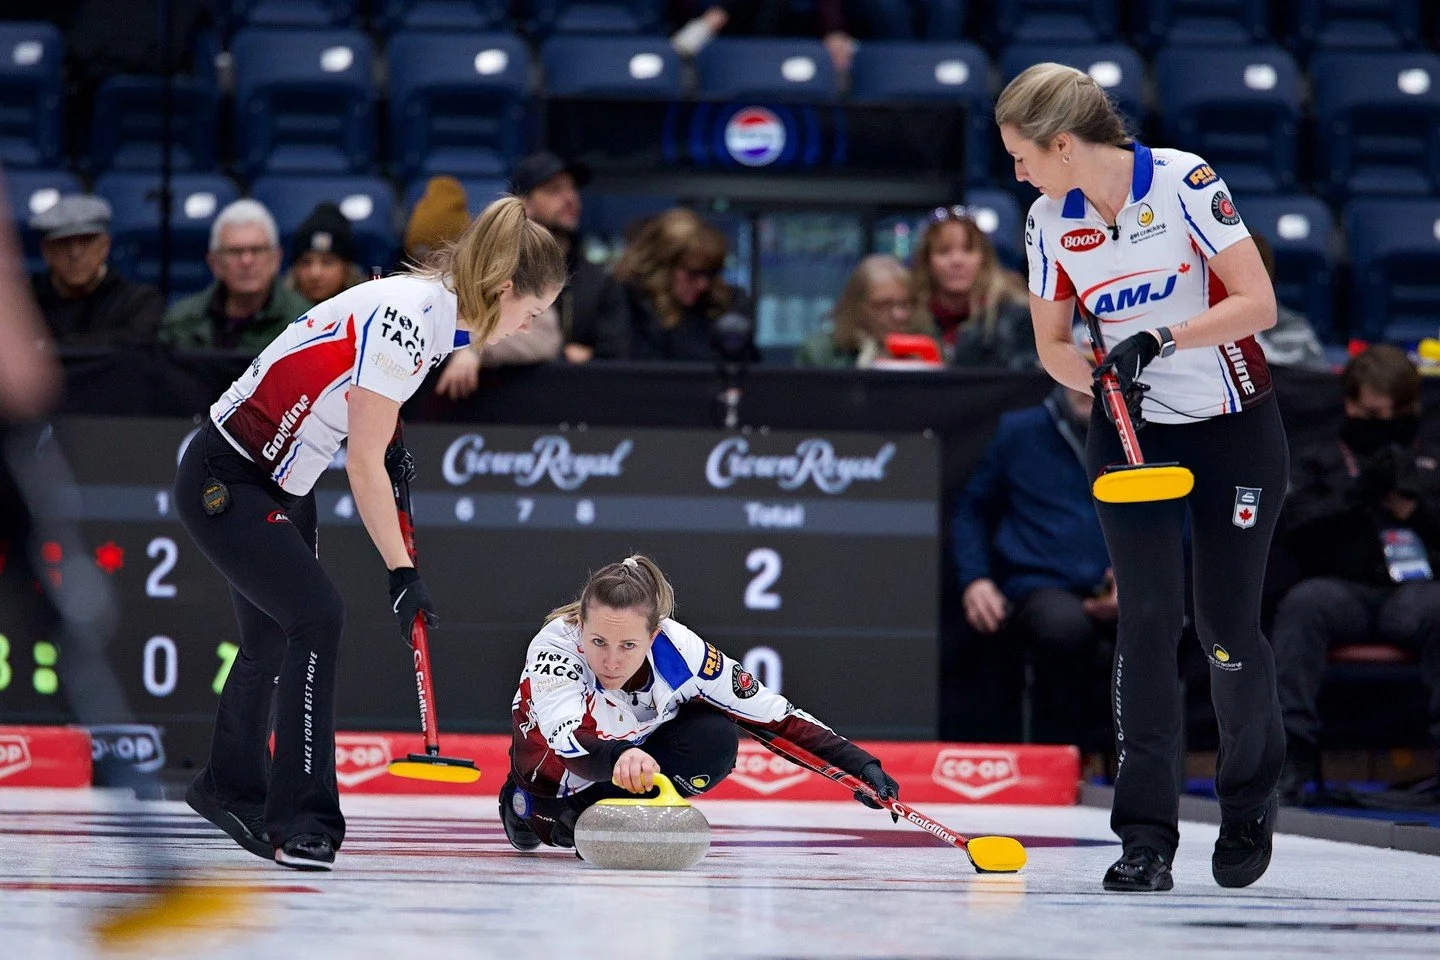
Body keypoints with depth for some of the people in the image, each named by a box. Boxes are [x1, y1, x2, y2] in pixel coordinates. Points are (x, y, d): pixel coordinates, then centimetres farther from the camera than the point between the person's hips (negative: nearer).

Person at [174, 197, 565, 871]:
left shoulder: (435, 309, 2)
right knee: (316, 618, -19)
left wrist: (382, 439, 8)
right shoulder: (408, 315, -26)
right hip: (223, 482, -10)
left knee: (273, 639, 19)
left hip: (280, 485, 10)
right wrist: (402, 573, -19)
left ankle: (229, 789, 39)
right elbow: (363, 465, -24)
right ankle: (300, 821, -16)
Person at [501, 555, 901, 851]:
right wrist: (617, 759, -75)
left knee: (715, 739, -26)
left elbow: (772, 715, -22)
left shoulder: (681, 650, -30)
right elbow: (568, 740, -53)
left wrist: (856, 763, -28)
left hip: (639, 752, 1)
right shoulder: (553, 647, -38)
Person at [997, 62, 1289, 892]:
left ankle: (1253, 799, 26)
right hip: (1132, 432, 3)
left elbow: (1258, 303, -20)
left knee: (1228, 627, -1)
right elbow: (1052, 343, 6)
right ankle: (1148, 836, -9)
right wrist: (1100, 381, -15)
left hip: (1234, 428, -3)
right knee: (1148, 619, -9)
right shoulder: (1050, 222, -3)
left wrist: (1161, 338, -29)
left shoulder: (1185, 184, -18)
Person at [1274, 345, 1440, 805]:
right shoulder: (1321, 461, 22)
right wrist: (1356, 494, -7)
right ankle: (1291, 750, -40)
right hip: (1342, 587, 0)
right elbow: (1294, 521, 5)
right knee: (1303, 603, -35)